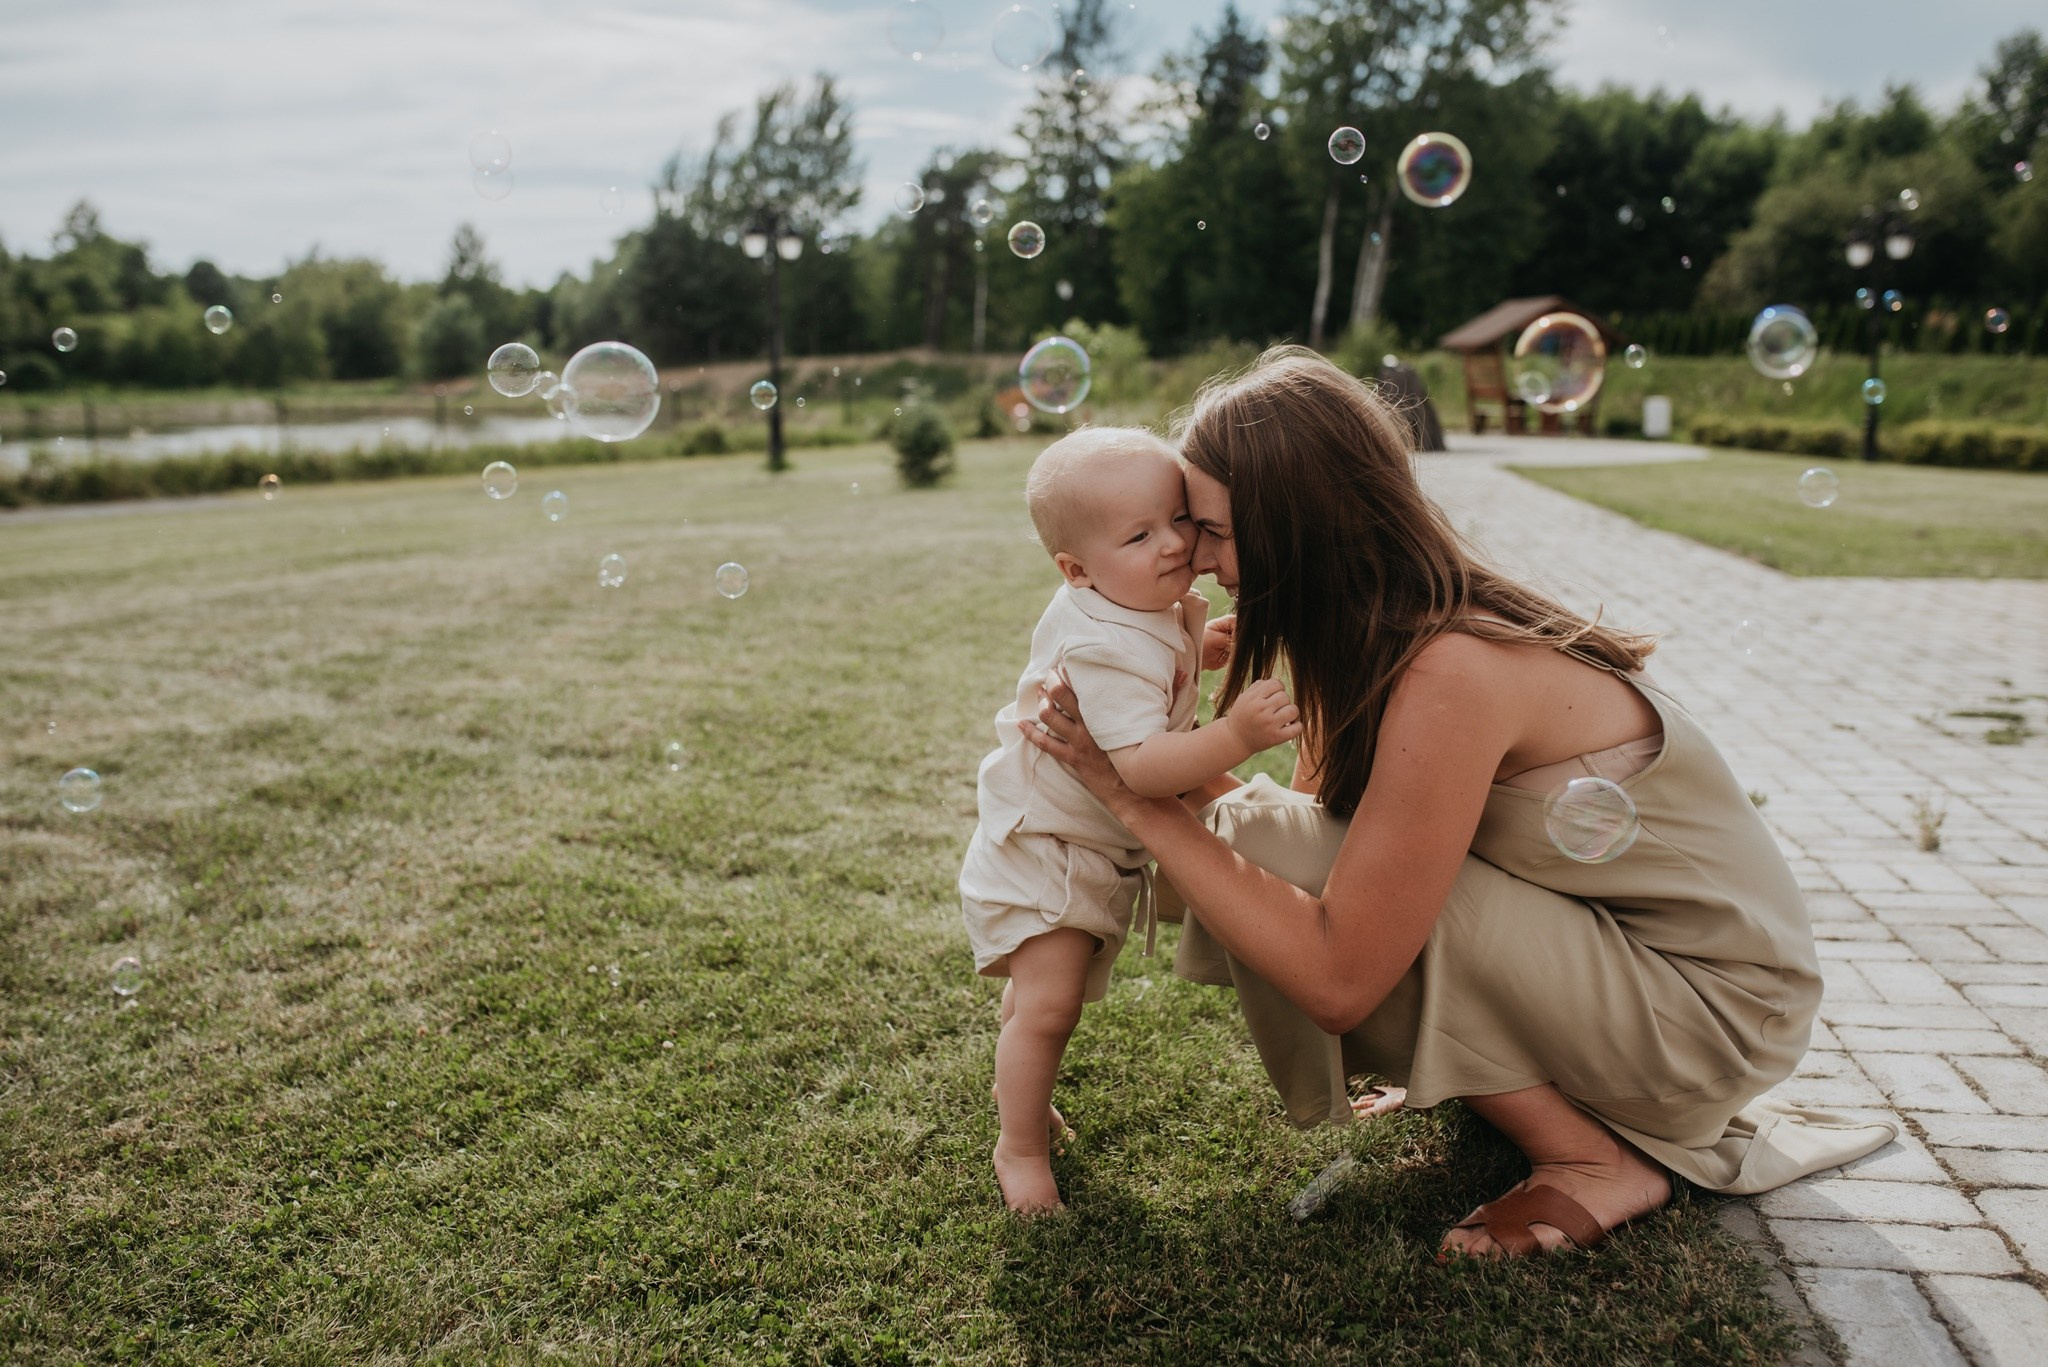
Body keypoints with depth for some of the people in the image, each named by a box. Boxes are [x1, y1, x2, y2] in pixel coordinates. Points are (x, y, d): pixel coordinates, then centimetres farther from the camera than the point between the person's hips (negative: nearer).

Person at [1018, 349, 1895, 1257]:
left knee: (1275, 852, -23)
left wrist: (1139, 802, -26)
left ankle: (1597, 1159, -6)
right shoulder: (1369, 637, -3)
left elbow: (1338, 979, -29)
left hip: (1714, 1011, -8)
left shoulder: (1450, 675, -30)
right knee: (1266, 858, -3)